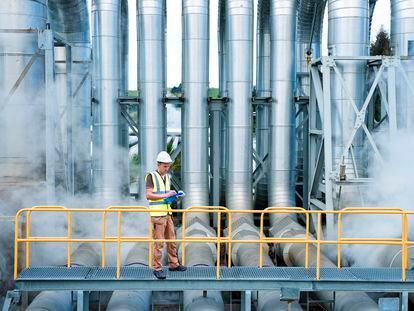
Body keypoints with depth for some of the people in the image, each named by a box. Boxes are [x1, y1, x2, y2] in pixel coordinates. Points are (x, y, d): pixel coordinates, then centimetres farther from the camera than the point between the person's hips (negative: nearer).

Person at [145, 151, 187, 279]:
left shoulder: (167, 177, 15)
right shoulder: (151, 176, -7)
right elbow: (148, 195, -14)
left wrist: (173, 196, 4)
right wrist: (165, 195, -18)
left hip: (167, 213, 7)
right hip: (157, 214, -7)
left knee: (172, 240, 13)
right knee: (158, 242, -5)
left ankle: (173, 264, 24)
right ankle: (157, 268, 2)